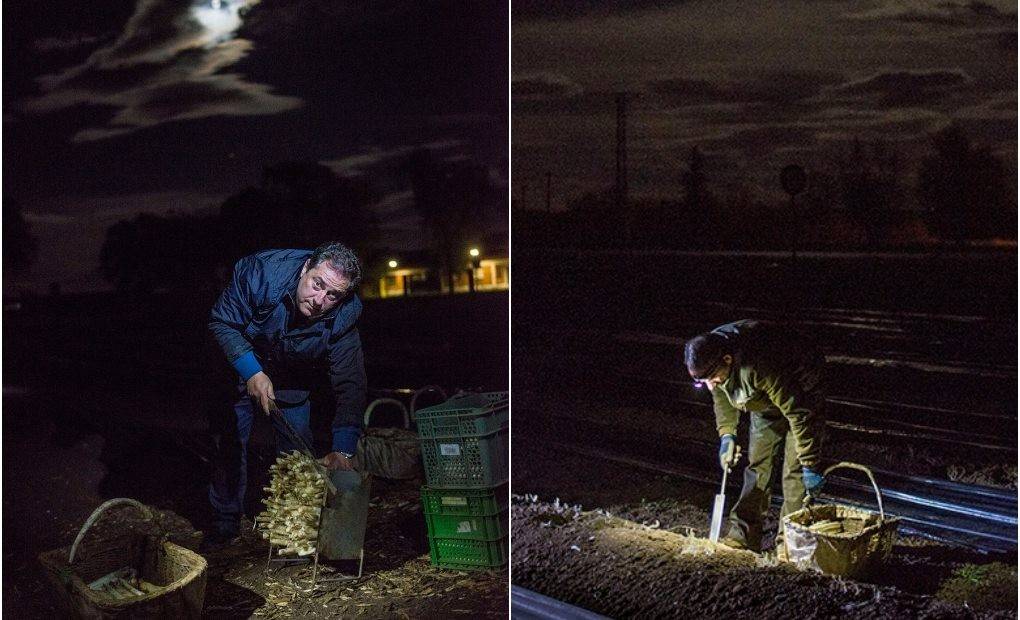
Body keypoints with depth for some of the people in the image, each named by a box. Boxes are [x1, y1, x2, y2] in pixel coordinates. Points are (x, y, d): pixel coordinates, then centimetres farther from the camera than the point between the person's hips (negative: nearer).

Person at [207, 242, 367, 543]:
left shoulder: (344, 317, -31)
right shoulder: (260, 271, -36)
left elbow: (350, 385, -30)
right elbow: (222, 322, -22)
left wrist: (342, 450, -39)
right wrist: (252, 372, -33)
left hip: (294, 381, 1)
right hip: (242, 366, -1)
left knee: (299, 449, -2)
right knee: (229, 441, 1)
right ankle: (225, 524, 18)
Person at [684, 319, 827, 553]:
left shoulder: (758, 366, -44)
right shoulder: (711, 357, -21)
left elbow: (797, 413, -38)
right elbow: (722, 396, 2)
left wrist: (810, 467, -33)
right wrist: (727, 434, -7)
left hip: (801, 391, -7)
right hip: (766, 401, 7)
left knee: (795, 469, -12)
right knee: (757, 464, 4)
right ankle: (745, 534, 9)